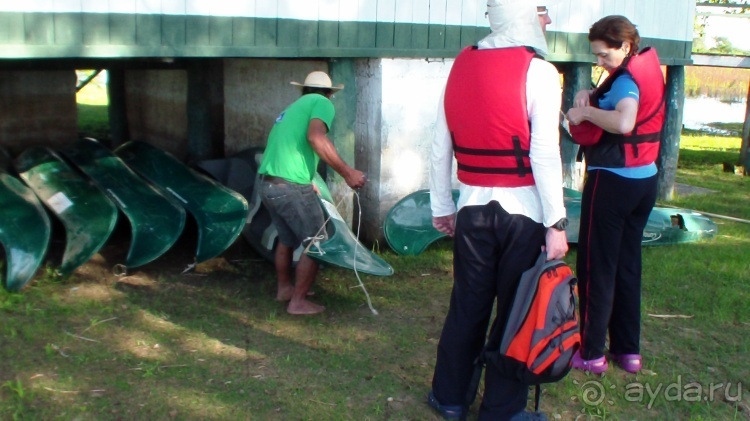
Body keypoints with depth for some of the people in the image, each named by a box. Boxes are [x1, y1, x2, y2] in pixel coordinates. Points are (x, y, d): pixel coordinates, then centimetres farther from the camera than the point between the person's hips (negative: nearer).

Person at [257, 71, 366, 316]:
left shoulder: (292, 108, 25)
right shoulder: (321, 102, 0)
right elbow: (316, 137, -20)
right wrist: (347, 173, -19)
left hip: (267, 185, 9)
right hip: (291, 187, -8)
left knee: (287, 239, 26)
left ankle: (283, 288, 39)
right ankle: (298, 302, 7)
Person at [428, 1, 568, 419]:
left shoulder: (461, 66, 7)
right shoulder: (539, 71, -9)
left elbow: (440, 148, 9)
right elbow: (545, 156, -15)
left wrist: (442, 207, 17)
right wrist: (556, 223, -10)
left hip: (472, 208, 5)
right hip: (522, 211, -5)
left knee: (467, 305, 16)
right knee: (516, 310, 8)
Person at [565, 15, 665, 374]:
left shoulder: (626, 79, -17)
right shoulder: (648, 68, 10)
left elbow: (623, 122, -36)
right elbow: (613, 100, 20)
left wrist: (585, 111, -22)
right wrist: (590, 95, 0)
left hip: (613, 181, -9)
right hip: (644, 180, 9)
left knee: (596, 267, 0)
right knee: (627, 264, 14)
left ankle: (591, 353, 7)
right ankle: (628, 350, 21)